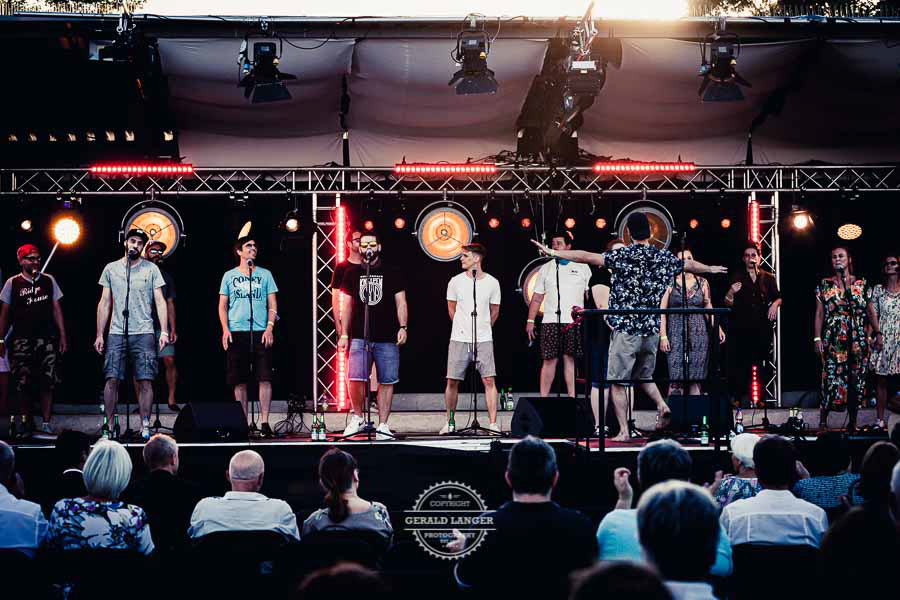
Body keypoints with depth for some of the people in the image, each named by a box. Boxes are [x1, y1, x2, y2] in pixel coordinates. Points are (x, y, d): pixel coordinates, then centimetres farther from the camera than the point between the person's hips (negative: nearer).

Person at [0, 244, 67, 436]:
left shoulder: (48, 280, 10)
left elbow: (56, 309, 13)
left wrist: (62, 336, 7)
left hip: (47, 339, 1)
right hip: (21, 340, -1)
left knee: (47, 383, -5)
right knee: (22, 384, -4)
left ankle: (46, 424, 1)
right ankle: (24, 423, 5)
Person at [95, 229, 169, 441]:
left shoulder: (151, 269, 7)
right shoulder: (111, 269, 11)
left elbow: (160, 301, 4)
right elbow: (104, 304, 12)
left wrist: (164, 331, -7)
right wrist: (99, 335, 7)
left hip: (144, 334, -1)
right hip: (116, 333, 1)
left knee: (145, 381, -5)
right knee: (112, 379, -4)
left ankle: (145, 426, 1)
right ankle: (108, 425, 3)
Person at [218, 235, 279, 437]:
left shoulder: (265, 274, 11)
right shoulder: (229, 276, 11)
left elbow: (272, 304, 8)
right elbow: (223, 306, 11)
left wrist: (270, 327, -6)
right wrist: (225, 329, -3)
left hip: (261, 332, -1)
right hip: (236, 332, 1)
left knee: (264, 378, -8)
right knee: (239, 380, 2)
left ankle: (265, 422, -6)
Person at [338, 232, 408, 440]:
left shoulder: (392, 272, 8)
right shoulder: (352, 273, 12)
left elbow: (400, 302, 5)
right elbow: (347, 306, 14)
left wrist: (403, 327, -9)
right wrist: (344, 334, 8)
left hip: (387, 337, 0)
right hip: (359, 337, 0)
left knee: (387, 382, 0)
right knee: (355, 379, -13)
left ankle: (382, 425, 7)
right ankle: (357, 417, 9)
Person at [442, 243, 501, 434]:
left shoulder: (492, 283, 1)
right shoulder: (455, 281, 3)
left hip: (483, 339, -1)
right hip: (459, 339, 1)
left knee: (489, 380, -9)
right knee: (452, 381, 1)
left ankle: (493, 424, -6)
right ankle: (449, 422, 15)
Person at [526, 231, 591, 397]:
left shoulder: (582, 267, 9)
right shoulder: (546, 268, 12)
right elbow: (537, 298, 12)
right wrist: (530, 320, 4)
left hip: (574, 322, -1)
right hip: (550, 321, 1)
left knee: (570, 359, 1)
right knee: (549, 360, -2)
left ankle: (572, 398, 4)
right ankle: (543, 398, 3)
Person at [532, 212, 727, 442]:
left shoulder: (622, 255, -8)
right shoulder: (664, 258, 6)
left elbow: (587, 257, -13)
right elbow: (691, 265, 24)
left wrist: (553, 252, -8)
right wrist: (710, 269, 44)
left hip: (626, 330, -5)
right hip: (652, 330, 5)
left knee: (617, 382, 4)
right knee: (644, 377, 23)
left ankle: (623, 431, 1)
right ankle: (661, 405, -1)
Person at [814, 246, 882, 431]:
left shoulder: (862, 284, 8)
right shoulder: (825, 285, 6)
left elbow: (871, 313, 10)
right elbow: (819, 313, 5)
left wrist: (878, 334, 2)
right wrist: (817, 338, -3)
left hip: (858, 341, 2)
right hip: (833, 341, -2)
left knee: (856, 381, 3)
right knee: (831, 379, -9)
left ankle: (853, 422, 12)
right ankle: (823, 421, 0)